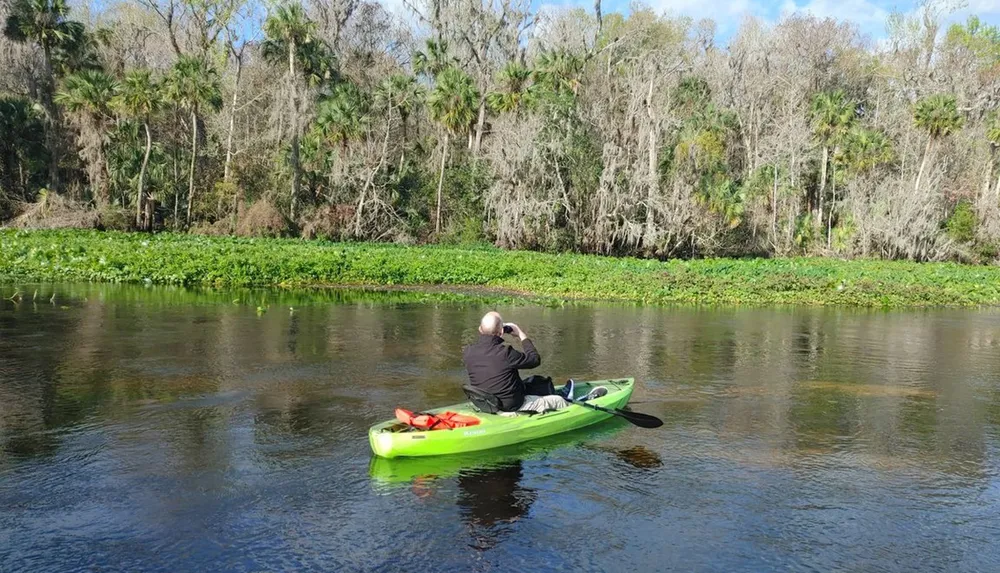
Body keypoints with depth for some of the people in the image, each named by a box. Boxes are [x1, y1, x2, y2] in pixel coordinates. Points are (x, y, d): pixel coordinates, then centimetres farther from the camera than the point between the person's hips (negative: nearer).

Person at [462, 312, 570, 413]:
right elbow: (535, 360, -15)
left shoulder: (467, 352, -12)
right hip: (512, 407, -7)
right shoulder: (505, 353, -30)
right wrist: (522, 335, -5)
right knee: (558, 401, 11)